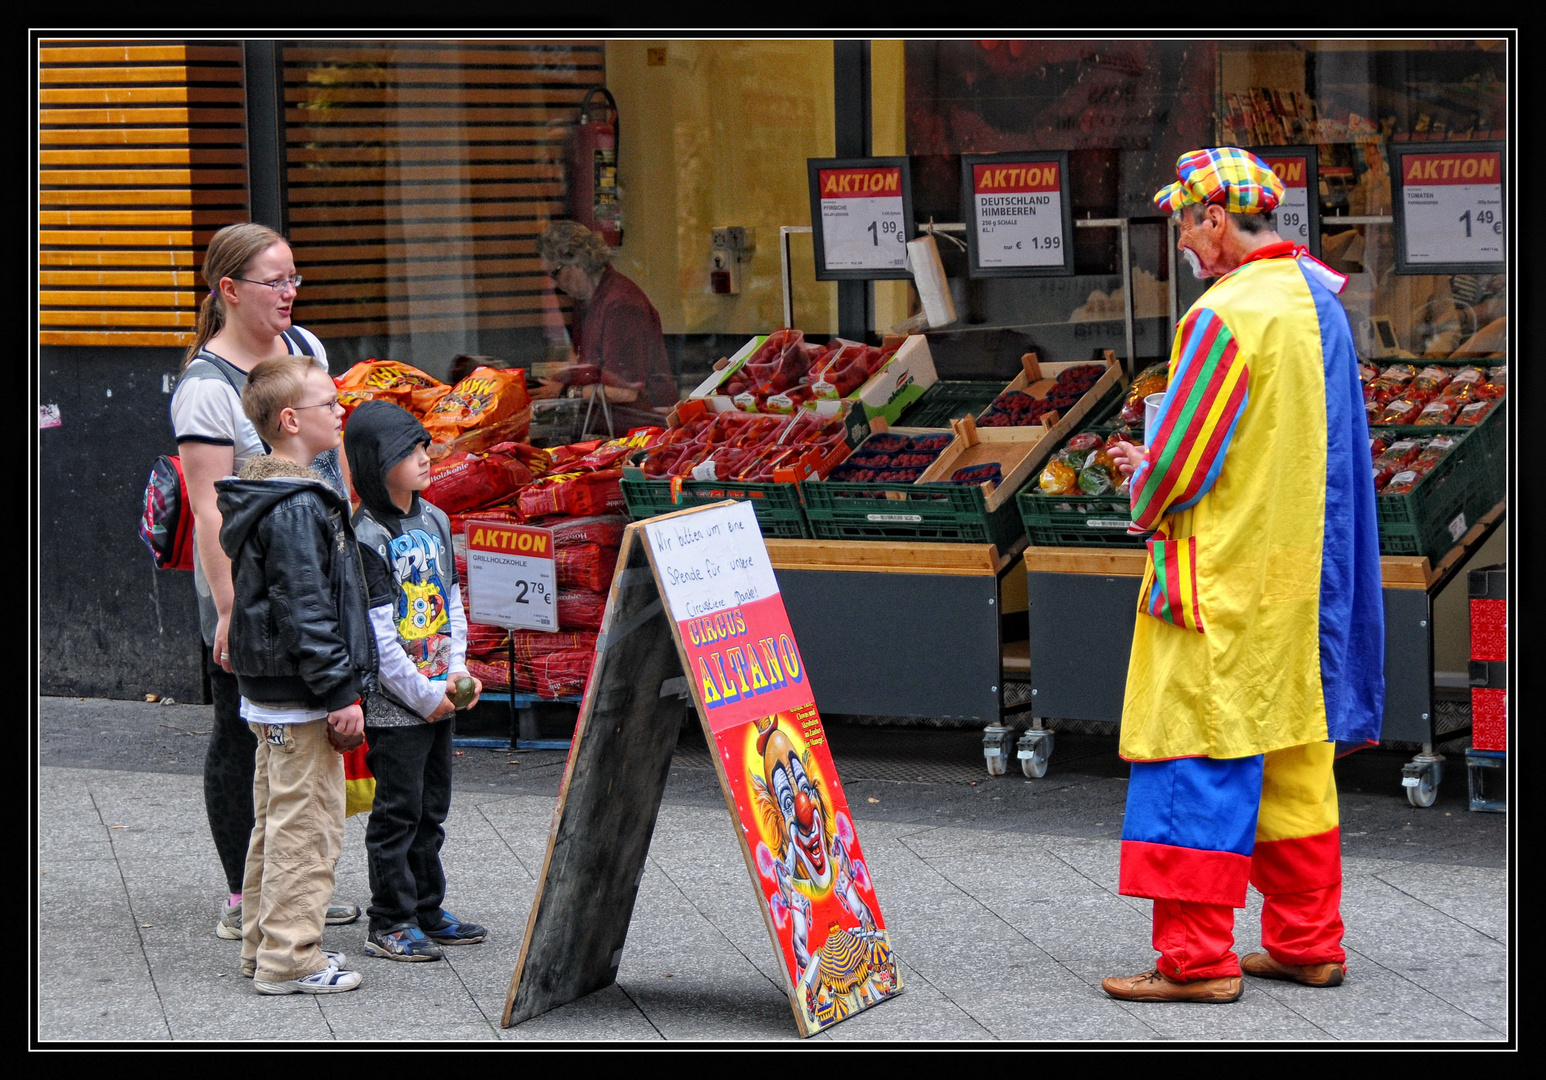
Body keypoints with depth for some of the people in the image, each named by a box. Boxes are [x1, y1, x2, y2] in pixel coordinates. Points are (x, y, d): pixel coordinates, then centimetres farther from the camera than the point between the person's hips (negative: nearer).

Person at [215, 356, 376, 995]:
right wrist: (341, 693, -20)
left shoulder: (268, 496, 13)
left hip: (270, 696, 11)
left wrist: (339, 684, 22)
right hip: (300, 701, -11)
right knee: (307, 825, -5)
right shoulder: (296, 509, -19)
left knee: (275, 823, 17)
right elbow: (306, 611, -23)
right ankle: (289, 959, -1)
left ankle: (264, 947, 25)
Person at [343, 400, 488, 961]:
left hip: (437, 697, 8)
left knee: (431, 808, 14)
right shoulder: (366, 538, -16)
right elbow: (376, 635, -18)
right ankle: (390, 923, 5)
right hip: (392, 703, -8)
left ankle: (428, 911, 24)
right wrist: (425, 694, -15)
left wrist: (458, 669, 4)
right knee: (397, 811, -3)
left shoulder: (434, 521, 9)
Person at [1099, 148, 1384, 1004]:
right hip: (1302, 576, 9)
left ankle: (1196, 956, -3)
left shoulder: (1225, 316, -19)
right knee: (1294, 756, 14)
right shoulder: (1316, 300, 10)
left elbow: (1181, 460, -18)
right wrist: (1157, 467, 17)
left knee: (1196, 759, -4)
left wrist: (1147, 505, 4)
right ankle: (1307, 941, 19)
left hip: (1222, 579, -9)